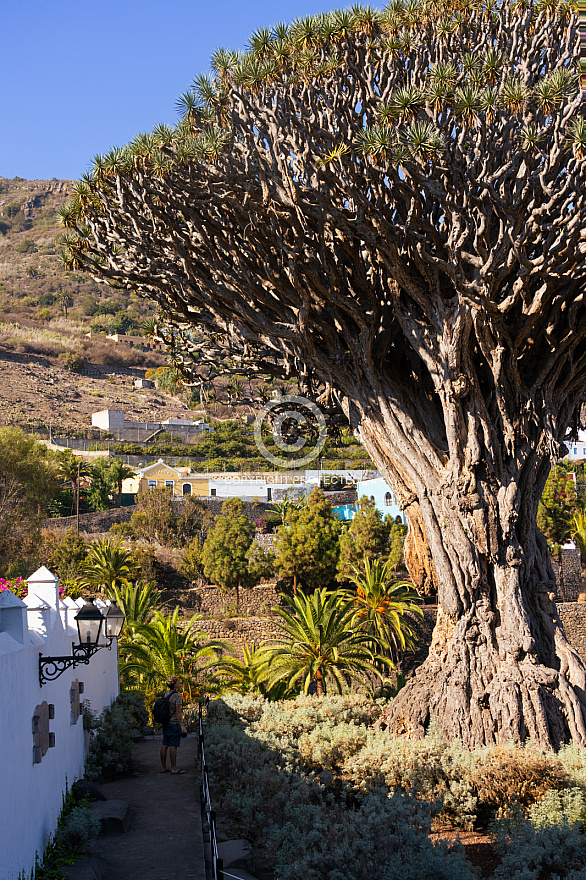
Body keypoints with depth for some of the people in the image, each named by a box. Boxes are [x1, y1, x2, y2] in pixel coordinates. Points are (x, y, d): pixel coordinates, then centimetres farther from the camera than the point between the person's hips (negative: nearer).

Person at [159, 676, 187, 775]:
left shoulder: (165, 694, 8)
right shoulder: (177, 696, -14)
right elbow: (178, 712, -18)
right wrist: (182, 726, -16)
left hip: (165, 723, 8)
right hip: (175, 723, -8)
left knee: (165, 745, 9)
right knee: (173, 746, -5)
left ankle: (164, 767, 14)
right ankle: (174, 768, -2)